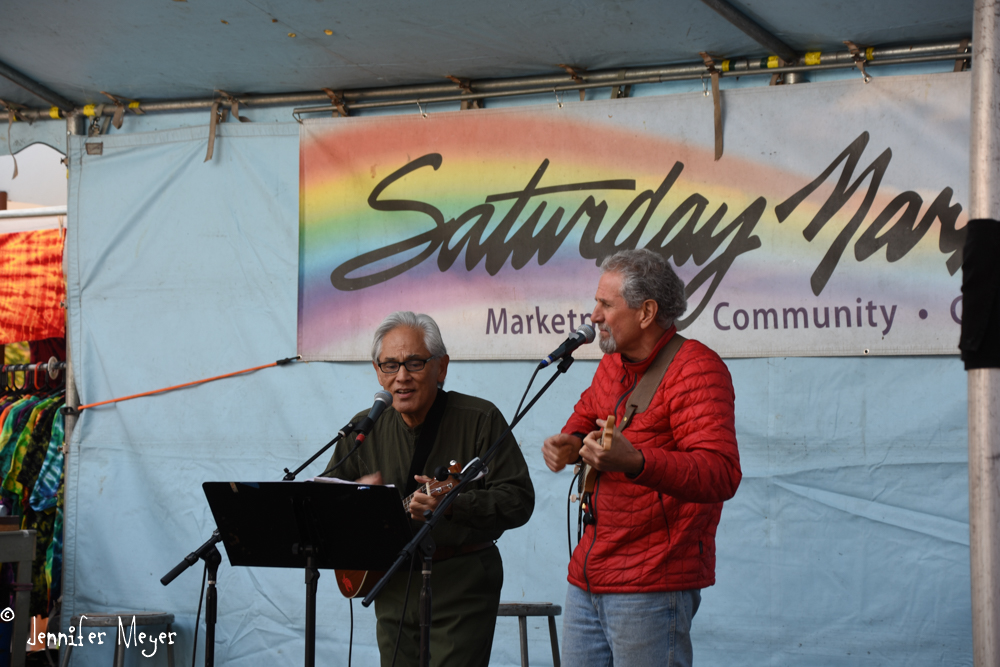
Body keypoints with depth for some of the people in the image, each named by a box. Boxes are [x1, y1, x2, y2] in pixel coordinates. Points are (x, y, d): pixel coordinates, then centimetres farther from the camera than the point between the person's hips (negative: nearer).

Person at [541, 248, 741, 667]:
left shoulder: (696, 369, -13)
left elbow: (721, 475, -25)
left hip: (652, 588, -8)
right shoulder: (612, 365, 14)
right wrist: (568, 444, 9)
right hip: (587, 579, 8)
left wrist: (634, 462, -40)